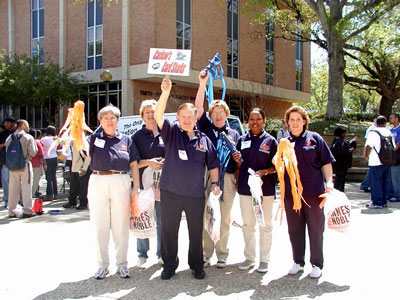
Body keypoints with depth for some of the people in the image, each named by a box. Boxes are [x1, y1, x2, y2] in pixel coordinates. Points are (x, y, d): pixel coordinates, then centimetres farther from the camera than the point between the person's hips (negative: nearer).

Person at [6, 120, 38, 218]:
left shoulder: (9, 138, 5)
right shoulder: (28, 137, -8)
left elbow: (7, 151, 7)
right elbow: (33, 152, -11)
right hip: (25, 165, -4)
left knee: (13, 189, 10)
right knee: (26, 188, 1)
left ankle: (11, 211, 16)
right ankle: (27, 211, 1)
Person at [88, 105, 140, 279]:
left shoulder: (126, 140, 10)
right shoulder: (95, 138, 8)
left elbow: (134, 165, 9)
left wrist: (136, 188, 1)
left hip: (121, 183, 0)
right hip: (98, 183, 0)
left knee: (121, 226, 6)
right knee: (100, 227, 7)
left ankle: (122, 264, 20)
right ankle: (103, 265, 20)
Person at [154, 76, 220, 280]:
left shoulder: (203, 139, 8)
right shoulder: (171, 133, 2)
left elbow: (213, 164, 15)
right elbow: (158, 115, -15)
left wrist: (214, 183, 3)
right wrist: (165, 93, -27)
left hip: (196, 194, 2)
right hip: (170, 192, -1)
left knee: (196, 232, 12)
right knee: (168, 230, 7)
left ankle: (197, 265, 28)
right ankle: (169, 265, 24)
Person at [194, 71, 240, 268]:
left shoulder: (234, 134, 16)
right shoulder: (206, 127, 10)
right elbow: (198, 107, -3)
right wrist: (203, 83, -10)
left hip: (227, 178, 1)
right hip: (206, 176, -1)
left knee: (224, 218, 6)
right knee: (205, 216, 1)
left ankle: (222, 254, 17)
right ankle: (206, 253, 12)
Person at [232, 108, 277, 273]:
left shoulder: (270, 140, 0)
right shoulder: (242, 140, 8)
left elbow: (276, 165, -1)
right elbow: (240, 165, 13)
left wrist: (264, 171, -19)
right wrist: (237, 160, -8)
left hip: (265, 188, -3)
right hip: (245, 187, 3)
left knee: (265, 225, 6)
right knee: (247, 224, 11)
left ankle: (264, 259, 16)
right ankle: (249, 257, 23)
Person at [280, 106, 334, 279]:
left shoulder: (314, 138, 3)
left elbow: (326, 162, 4)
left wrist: (329, 181, -7)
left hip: (313, 191, -2)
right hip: (291, 192, 3)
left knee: (316, 228, 5)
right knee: (295, 229, 10)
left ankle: (317, 264, 17)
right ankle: (298, 262, 25)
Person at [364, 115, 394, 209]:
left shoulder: (373, 133, -10)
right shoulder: (389, 133, 10)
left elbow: (368, 146, -16)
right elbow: (393, 147, 14)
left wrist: (366, 156, -2)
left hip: (376, 162, -6)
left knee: (376, 182, -1)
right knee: (386, 181, 11)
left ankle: (377, 202, 0)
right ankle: (384, 201, 17)